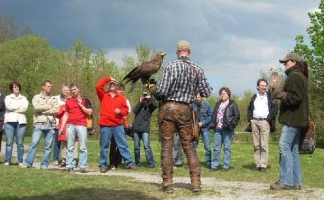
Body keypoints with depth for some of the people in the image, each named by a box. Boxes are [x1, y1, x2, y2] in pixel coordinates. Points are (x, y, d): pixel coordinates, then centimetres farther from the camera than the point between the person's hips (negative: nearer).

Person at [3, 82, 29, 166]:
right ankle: (7, 161, -2)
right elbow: (8, 106, -6)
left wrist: (13, 108, -4)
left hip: (21, 121, 1)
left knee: (20, 143, -1)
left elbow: (25, 108, -2)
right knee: (9, 142, -4)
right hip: (10, 121, -1)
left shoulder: (23, 98, 16)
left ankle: (20, 161, 1)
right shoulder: (8, 97, 13)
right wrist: (20, 106, -2)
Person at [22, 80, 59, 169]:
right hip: (39, 123, -2)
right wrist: (49, 106, -3)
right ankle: (27, 163, -7)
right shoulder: (36, 97, 9)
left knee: (48, 146, 2)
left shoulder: (54, 99, 14)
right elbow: (37, 107, -11)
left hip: (51, 124, 2)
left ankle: (44, 164, 8)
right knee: (34, 143, -10)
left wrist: (42, 111, -7)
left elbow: (56, 110, -3)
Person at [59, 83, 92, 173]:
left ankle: (83, 166, -4)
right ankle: (69, 166, 5)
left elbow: (89, 112, 0)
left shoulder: (84, 100, 8)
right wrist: (62, 127, 10)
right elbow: (66, 115, 17)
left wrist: (81, 105, -6)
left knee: (83, 147, -6)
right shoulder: (68, 101, 16)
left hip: (81, 125, -3)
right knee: (70, 147, 3)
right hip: (70, 126, 3)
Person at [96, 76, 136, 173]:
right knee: (104, 146, 4)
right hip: (105, 125, -1)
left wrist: (120, 111, -12)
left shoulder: (121, 97, 11)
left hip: (118, 125, 1)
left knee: (123, 145, 3)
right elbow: (98, 86, -9)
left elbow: (126, 109, 9)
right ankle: (103, 165, 11)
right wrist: (108, 78, -5)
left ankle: (129, 163, 6)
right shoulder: (103, 95, 7)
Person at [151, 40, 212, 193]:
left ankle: (167, 183, 3)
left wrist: (152, 89, 7)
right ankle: (196, 183, 8)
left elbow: (162, 91, -14)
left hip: (168, 108, -3)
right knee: (189, 147, 10)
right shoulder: (198, 69, 1)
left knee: (167, 147, 2)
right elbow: (206, 93, 5)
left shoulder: (171, 66, -11)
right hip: (185, 110, 3)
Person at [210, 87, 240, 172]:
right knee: (216, 148, 7)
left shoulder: (232, 104, 0)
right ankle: (214, 165, 11)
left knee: (227, 148, 0)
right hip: (218, 129, 5)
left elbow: (237, 115, -5)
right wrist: (214, 123, 8)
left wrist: (232, 125, -13)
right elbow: (214, 114, 21)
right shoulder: (218, 104, 18)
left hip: (227, 129, -5)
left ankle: (225, 166, 4)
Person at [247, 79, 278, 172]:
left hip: (264, 122, -4)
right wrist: (250, 118, 8)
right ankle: (258, 164, 7)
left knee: (264, 145, -8)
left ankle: (263, 165, -7)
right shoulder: (254, 97, 18)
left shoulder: (270, 96, 5)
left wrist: (269, 118, -9)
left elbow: (275, 108, -1)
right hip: (254, 122, 4)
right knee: (256, 145, 4)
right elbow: (249, 109, 24)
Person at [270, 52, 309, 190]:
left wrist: (281, 95, -11)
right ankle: (295, 182, 9)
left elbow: (295, 97, -20)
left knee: (284, 147, -12)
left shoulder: (294, 76, -10)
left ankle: (286, 181, -14)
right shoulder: (299, 76, 22)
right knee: (293, 149, 9)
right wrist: (282, 95, 8)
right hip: (296, 118, 11)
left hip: (292, 118, -11)